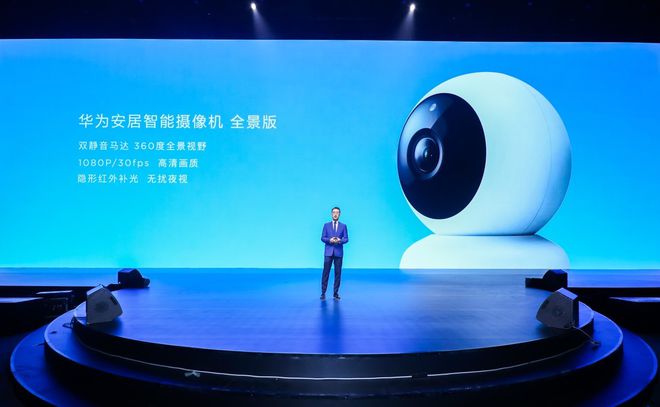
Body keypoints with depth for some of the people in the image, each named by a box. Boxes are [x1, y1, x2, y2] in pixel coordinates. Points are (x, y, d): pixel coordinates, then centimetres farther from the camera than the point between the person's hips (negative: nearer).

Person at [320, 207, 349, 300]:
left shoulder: (343, 226, 9)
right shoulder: (326, 225, 9)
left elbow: (346, 239, 4)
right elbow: (322, 238, 4)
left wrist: (340, 240, -16)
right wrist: (329, 240, -14)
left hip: (338, 252, 1)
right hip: (329, 252, -1)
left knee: (338, 273, 2)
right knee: (326, 272, -4)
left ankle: (336, 293, 9)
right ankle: (323, 292, 1)